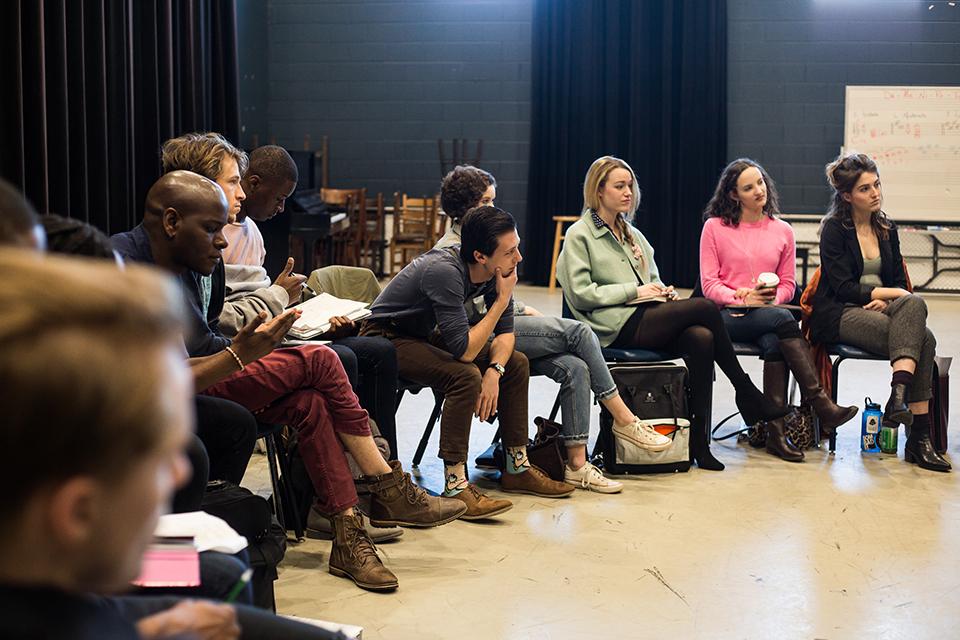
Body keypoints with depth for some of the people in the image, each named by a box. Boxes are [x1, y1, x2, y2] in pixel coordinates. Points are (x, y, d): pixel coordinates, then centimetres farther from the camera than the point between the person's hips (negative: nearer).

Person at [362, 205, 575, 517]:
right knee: (466, 376, -31)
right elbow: (464, 350, -35)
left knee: (516, 363, 3)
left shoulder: (496, 269, -10)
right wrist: (502, 300, -29)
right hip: (388, 337, -9)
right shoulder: (445, 271, -34)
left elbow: (505, 332, -1)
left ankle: (517, 468, 11)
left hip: (428, 335, 9)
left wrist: (494, 371, -21)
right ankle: (455, 485, -28)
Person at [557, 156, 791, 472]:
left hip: (647, 319, 7)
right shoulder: (580, 235, 3)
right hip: (619, 327, -7)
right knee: (705, 307, -22)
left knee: (701, 338, -27)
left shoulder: (632, 233, 25)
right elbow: (581, 294, -8)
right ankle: (747, 394, -8)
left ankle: (698, 439, -26)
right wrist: (635, 290, -10)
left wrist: (663, 291, 4)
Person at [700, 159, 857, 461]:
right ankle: (821, 405, -36)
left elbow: (788, 284, 14)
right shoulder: (715, 227, 4)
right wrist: (743, 299, -16)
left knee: (774, 343, -34)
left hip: (767, 313, 3)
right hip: (727, 316, -3)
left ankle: (776, 432, -33)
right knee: (783, 319, -32)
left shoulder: (782, 231, 13)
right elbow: (709, 284, 0)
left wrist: (771, 298, -9)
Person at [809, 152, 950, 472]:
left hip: (877, 312, 5)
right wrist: (894, 293, -12)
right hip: (838, 315, -5)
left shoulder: (887, 229, 16)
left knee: (914, 304, -31)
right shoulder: (834, 229, -1)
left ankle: (899, 394, -38)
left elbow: (899, 280, 14)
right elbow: (843, 287, -9)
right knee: (921, 339, -29)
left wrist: (886, 300, -9)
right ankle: (918, 438, -33)